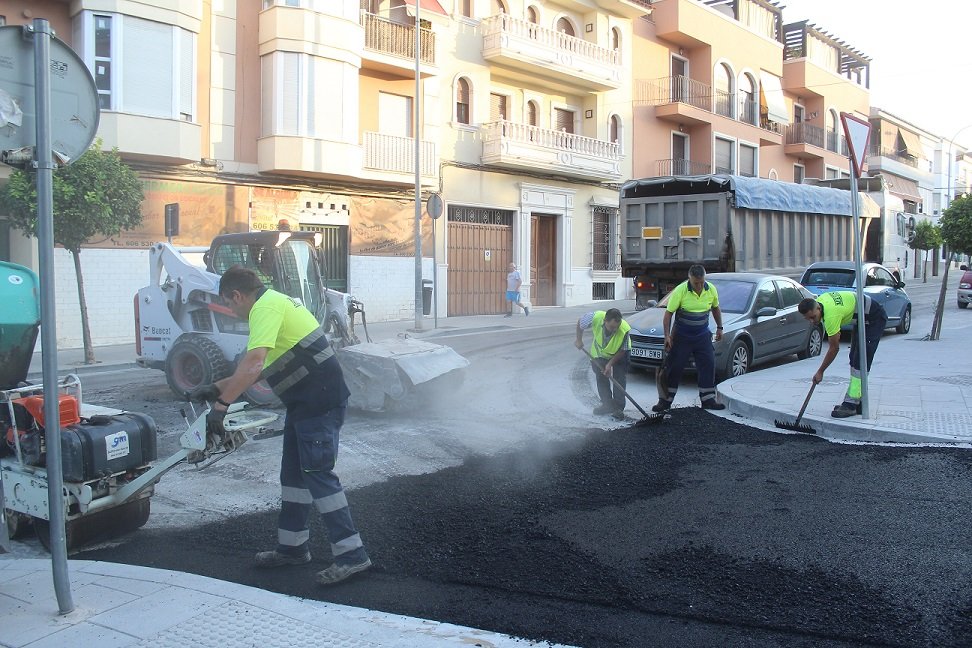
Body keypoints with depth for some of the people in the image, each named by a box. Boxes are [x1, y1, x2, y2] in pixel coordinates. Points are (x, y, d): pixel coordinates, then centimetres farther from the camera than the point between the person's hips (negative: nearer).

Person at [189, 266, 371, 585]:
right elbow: (260, 368, 24)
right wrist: (217, 388, 21)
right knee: (293, 473, 16)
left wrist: (221, 404, -19)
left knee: (317, 475, -8)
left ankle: (351, 555, -5)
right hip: (306, 403, 10)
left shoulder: (265, 307, -14)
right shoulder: (274, 302, 19)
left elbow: (253, 365, -26)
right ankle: (292, 547, 28)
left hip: (320, 402, -10)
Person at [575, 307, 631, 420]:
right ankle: (607, 404, 17)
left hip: (619, 354, -2)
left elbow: (623, 350, -23)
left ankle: (619, 408, -2)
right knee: (601, 377, 5)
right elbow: (580, 323, -14)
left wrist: (610, 364, -26)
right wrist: (579, 340, -4)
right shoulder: (595, 317, -37)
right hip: (599, 352, 3)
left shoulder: (624, 330, -40)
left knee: (619, 380, -8)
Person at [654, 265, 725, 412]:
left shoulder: (711, 290, -4)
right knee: (674, 368, -1)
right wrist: (667, 336, -17)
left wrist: (719, 327, 16)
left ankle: (708, 400, 11)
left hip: (702, 336, 4)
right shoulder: (680, 291, -17)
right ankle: (665, 401, 6)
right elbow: (668, 313, -12)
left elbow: (715, 308, 16)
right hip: (681, 336, -3)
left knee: (708, 366, 0)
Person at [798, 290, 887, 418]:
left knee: (861, 362, -15)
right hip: (863, 317, 10)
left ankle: (851, 404, -17)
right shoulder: (819, 300, -9)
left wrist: (820, 372, -14)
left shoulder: (831, 314, -33)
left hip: (875, 318, -10)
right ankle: (857, 402, 12)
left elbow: (834, 348, -22)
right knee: (854, 360, 9)